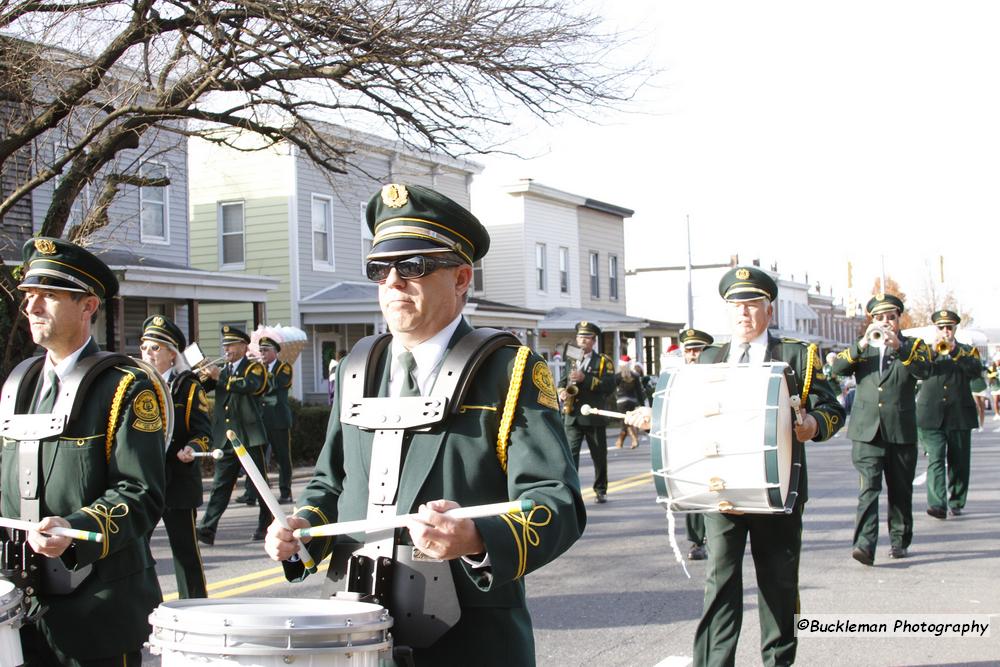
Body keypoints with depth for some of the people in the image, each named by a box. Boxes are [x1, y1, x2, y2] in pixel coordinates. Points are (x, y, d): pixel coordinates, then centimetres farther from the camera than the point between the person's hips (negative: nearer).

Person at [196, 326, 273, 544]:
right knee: (220, 485, -2)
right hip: (225, 440, 5)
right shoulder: (222, 372, 18)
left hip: (250, 437, -5)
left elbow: (251, 385, -22)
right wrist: (206, 376, -11)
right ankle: (207, 530, -9)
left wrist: (220, 377, -26)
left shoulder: (254, 368, 0)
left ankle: (265, 526, 16)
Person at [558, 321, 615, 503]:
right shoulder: (570, 360, 15)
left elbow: (610, 386, -10)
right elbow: (563, 382, 23)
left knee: (599, 456, 8)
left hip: (594, 417, -2)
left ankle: (600, 490, 22)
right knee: (570, 453, -11)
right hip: (572, 417, 2)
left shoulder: (603, 361, 2)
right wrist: (562, 392, -1)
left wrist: (585, 378, -20)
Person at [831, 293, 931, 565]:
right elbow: (838, 367, -4)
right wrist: (862, 344, -17)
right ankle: (865, 545, -19)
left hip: (901, 431, 0)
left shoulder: (913, 346, 10)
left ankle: (900, 541, 22)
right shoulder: (860, 347, 14)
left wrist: (899, 347, -24)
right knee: (869, 487, -11)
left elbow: (925, 370, -11)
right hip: (867, 430, 0)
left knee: (900, 491, 8)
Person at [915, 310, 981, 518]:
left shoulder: (967, 351, 12)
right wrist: (933, 352, -12)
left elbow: (976, 371, -7)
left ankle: (956, 503, 18)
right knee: (935, 459, -13)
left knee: (959, 462, 5)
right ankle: (937, 504, -20)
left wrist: (955, 352, -13)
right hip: (932, 416, -1)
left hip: (959, 415, 1)